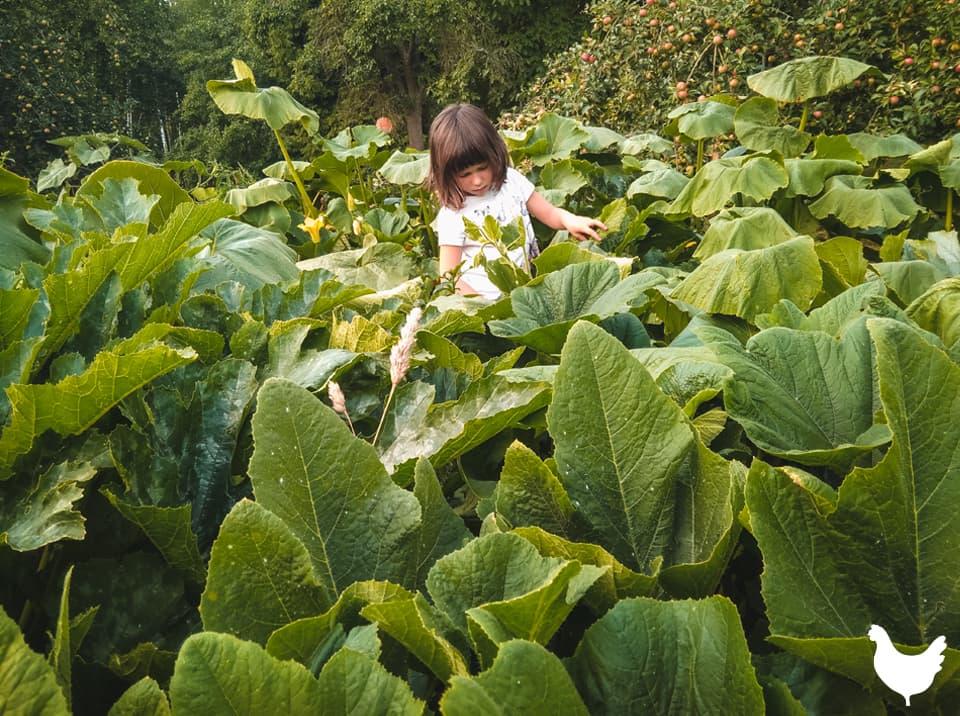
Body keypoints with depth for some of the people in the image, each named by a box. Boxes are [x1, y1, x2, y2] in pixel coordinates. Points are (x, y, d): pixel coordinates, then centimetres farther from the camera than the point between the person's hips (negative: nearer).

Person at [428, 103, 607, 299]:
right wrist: (484, 305, -22)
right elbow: (449, 276, -7)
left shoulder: (512, 180, 6)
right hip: (482, 297, -5)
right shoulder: (452, 215, -6)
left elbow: (549, 213, 14)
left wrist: (569, 220, -10)